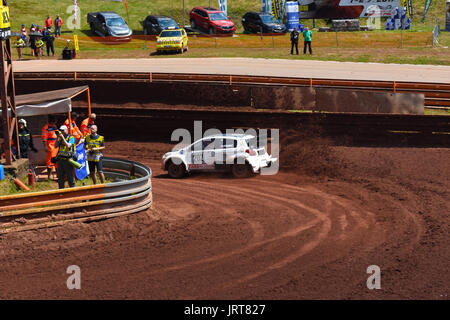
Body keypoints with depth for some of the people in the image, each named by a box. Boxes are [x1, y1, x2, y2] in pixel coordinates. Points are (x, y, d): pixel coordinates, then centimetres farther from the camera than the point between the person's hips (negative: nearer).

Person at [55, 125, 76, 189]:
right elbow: (55, 146, 5)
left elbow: (68, 145, -16)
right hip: (60, 159, 6)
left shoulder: (71, 138, -2)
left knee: (70, 176, -4)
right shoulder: (60, 138, 14)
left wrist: (63, 137, -15)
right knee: (60, 176, 8)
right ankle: (61, 189, 15)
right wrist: (58, 138, -3)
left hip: (68, 160, -6)